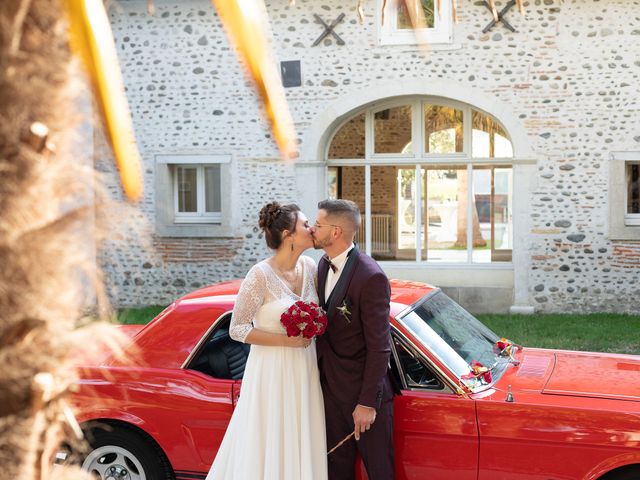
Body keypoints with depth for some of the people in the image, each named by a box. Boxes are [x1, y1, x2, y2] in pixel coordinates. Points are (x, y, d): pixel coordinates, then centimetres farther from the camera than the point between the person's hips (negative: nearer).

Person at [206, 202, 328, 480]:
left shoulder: (309, 267, 2)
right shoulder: (261, 275, -17)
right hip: (272, 373, -6)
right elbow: (237, 330, -13)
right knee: (267, 449, 3)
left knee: (301, 447, 12)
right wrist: (286, 340, -18)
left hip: (305, 372, 6)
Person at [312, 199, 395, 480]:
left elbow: (378, 347, -20)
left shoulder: (371, 277, -22)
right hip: (331, 388, 8)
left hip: (363, 392, -7)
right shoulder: (324, 265, 4)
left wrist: (368, 403, -19)